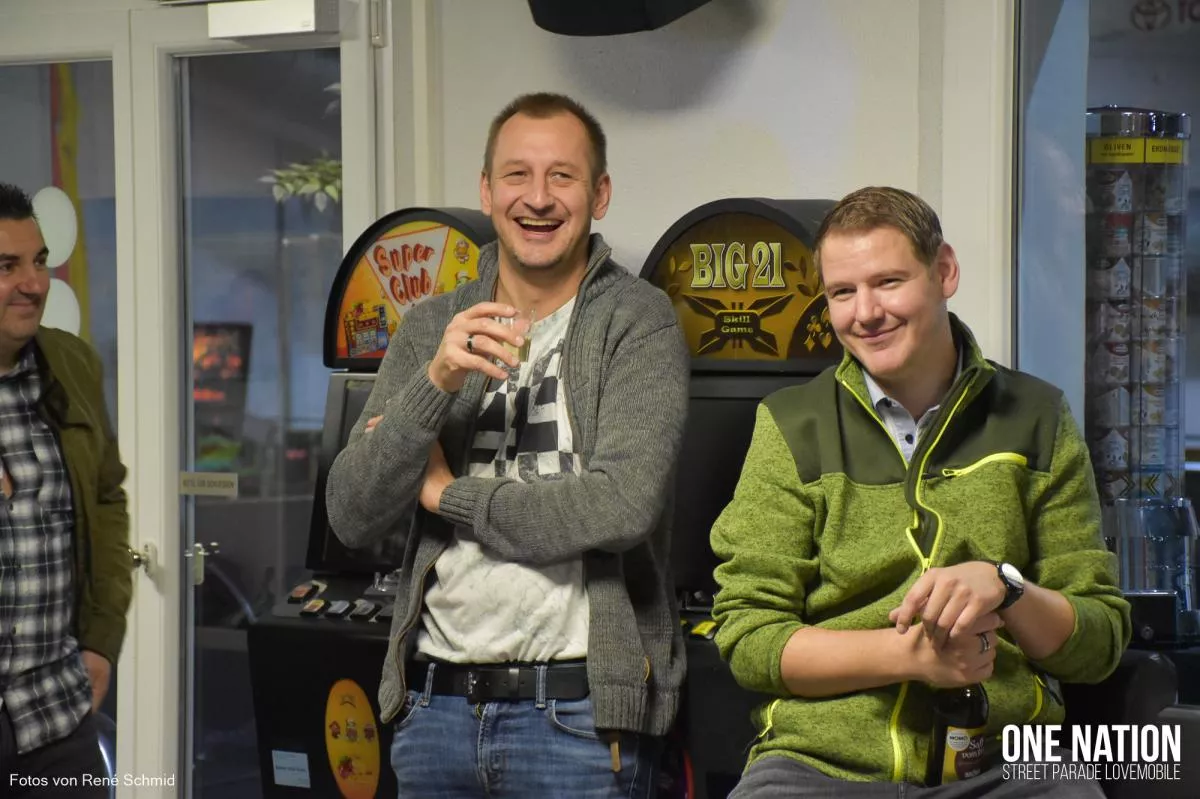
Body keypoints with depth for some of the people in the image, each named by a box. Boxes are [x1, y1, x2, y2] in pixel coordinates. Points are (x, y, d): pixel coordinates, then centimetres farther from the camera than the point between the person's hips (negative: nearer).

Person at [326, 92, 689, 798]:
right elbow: (352, 518, 0)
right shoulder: (432, 329, 8)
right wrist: (436, 383, -15)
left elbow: (622, 506, -18)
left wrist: (447, 494, -7)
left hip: (576, 711, -4)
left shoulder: (637, 322, -4)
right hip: (436, 705, 4)